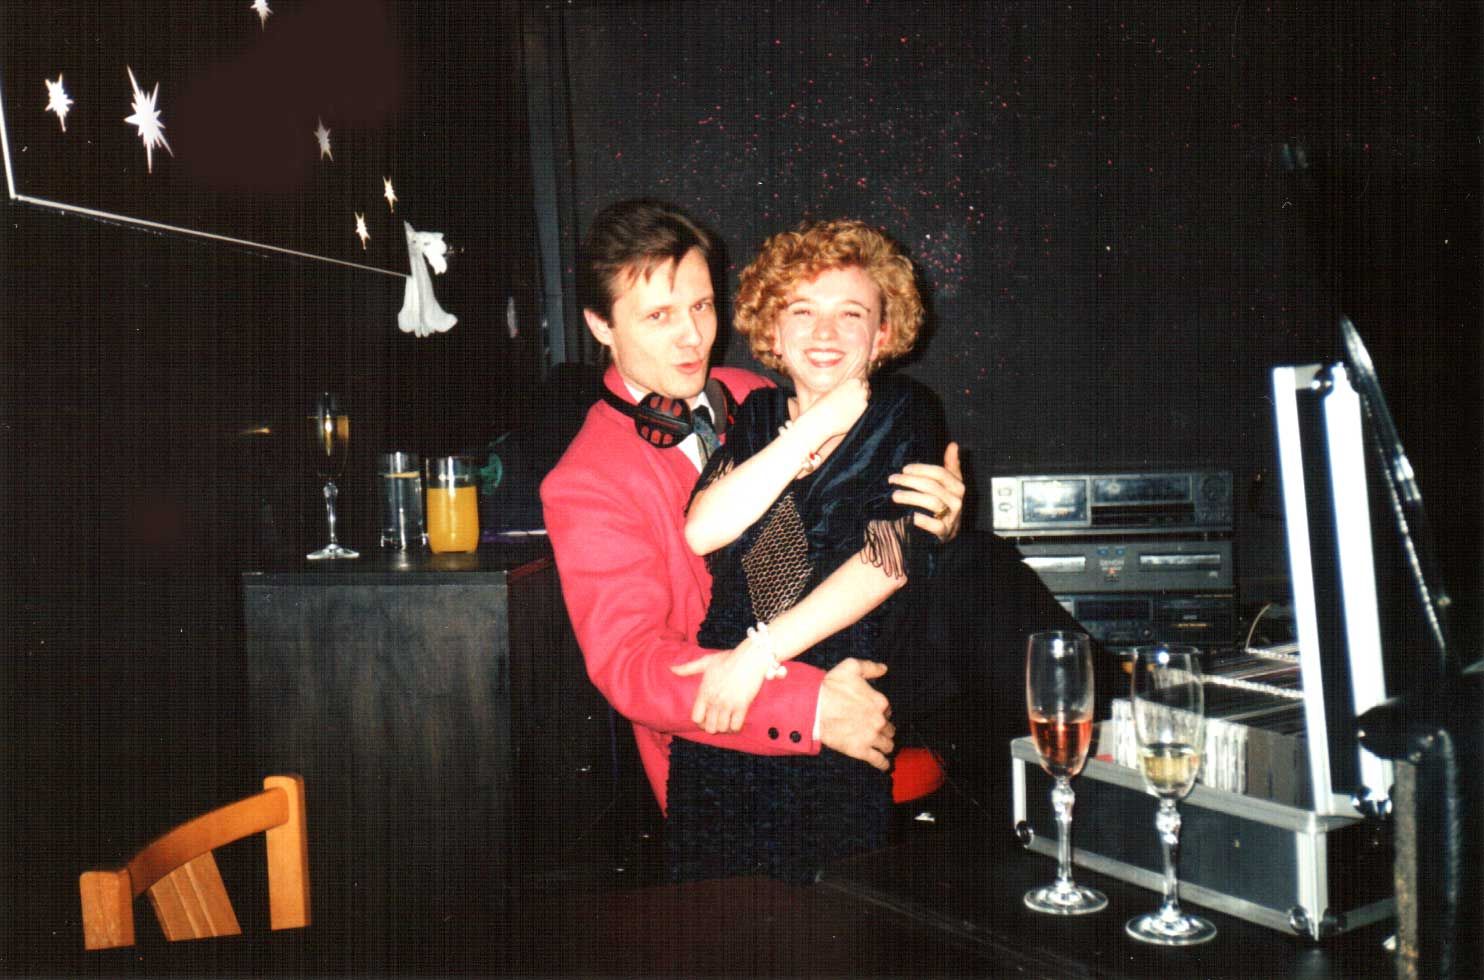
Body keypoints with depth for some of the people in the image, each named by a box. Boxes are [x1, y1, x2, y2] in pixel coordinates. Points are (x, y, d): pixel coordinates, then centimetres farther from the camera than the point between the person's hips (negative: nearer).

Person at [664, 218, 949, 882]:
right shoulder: (753, 417, 10)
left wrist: (759, 650, -16)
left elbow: (890, 558, -11)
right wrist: (820, 424, -9)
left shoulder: (905, 417, 3)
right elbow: (703, 529, -7)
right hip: (718, 714, 2)